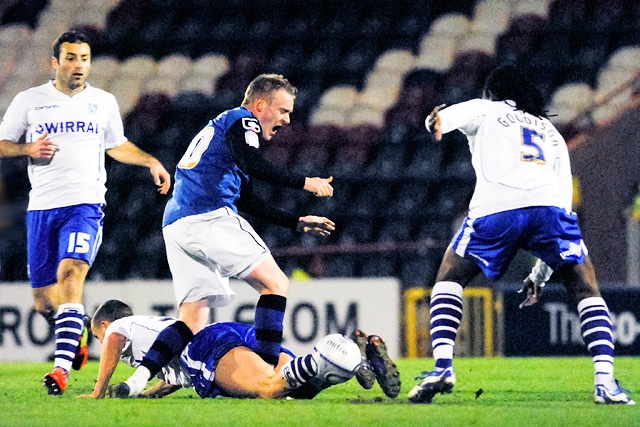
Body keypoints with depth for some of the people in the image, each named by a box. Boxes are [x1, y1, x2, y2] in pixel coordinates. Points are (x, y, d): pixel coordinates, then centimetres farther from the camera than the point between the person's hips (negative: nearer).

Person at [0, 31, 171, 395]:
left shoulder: (104, 102, 12)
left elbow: (117, 146, 27)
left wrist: (151, 161, 12)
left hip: (85, 204, -1)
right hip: (41, 207, 1)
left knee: (70, 273, -25)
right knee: (44, 300, 3)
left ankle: (63, 366, -33)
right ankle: (75, 337, 37)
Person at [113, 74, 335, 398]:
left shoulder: (220, 125, 33)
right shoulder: (241, 120, 4)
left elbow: (246, 202, 36)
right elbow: (253, 164, -16)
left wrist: (297, 223, 35)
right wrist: (303, 183, -9)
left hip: (175, 226, 9)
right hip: (210, 219, -9)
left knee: (193, 321, 6)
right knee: (274, 283, -1)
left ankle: (140, 377, -11)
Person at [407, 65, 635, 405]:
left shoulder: (484, 110, 28)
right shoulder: (551, 132, 38)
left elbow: (455, 114, 2)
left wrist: (437, 122, -23)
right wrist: (541, 273, 35)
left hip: (495, 208, -2)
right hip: (548, 206, 2)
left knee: (449, 278, 19)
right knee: (585, 287, 16)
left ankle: (443, 366, 1)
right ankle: (605, 380, -2)